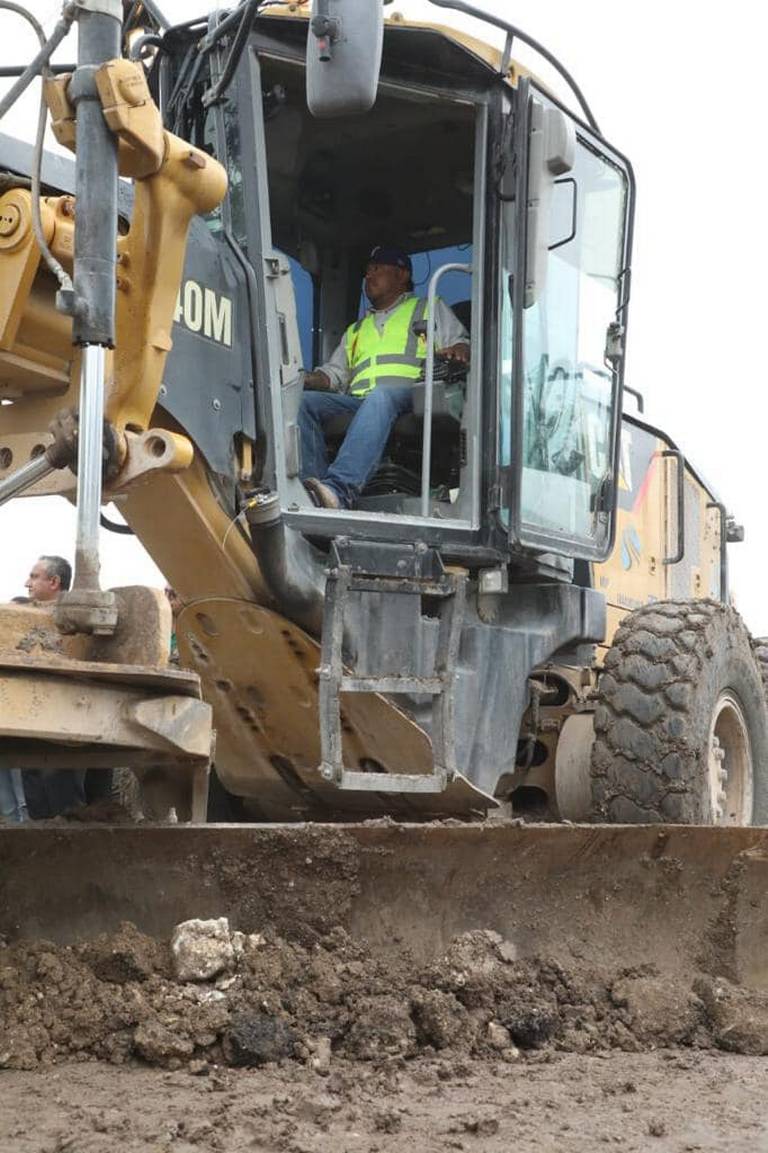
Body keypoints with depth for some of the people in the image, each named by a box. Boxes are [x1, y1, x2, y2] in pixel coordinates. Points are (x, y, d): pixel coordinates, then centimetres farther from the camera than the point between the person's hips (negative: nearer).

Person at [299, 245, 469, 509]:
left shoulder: (431, 309, 28)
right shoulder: (356, 330, 39)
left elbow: (461, 344, 15)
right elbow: (335, 373, 29)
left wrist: (457, 351, -11)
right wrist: (303, 379, 7)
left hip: (409, 397, -4)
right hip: (357, 402, 4)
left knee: (381, 395, -41)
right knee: (303, 400, -25)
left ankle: (340, 488, -60)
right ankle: (312, 497, -43)